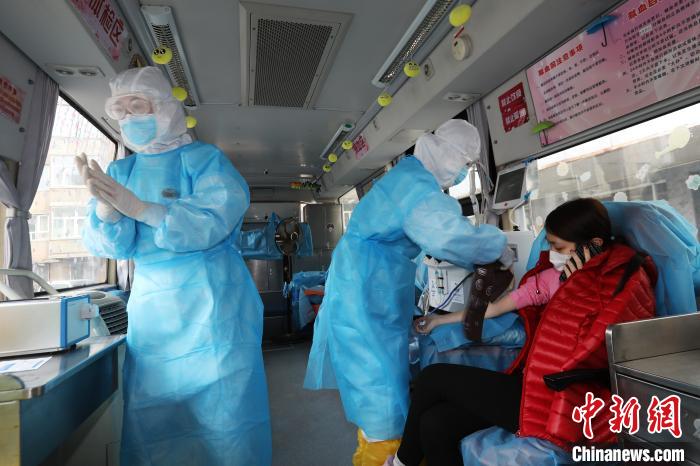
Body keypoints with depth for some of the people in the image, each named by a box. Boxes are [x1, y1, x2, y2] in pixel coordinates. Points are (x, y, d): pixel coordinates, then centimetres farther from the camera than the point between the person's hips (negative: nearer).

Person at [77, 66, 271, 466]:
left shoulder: (205, 159, -2)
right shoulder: (120, 172, 12)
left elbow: (212, 223, -17)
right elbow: (110, 246, 4)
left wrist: (135, 206, -22)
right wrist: (105, 205, -16)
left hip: (213, 301, -4)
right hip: (152, 305, 5)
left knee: (222, 402, 2)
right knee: (152, 409, 11)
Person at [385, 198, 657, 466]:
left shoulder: (624, 284, -12)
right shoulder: (561, 275, 7)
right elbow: (499, 305, 13)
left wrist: (581, 290, -13)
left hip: (563, 406, -6)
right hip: (539, 385, 6)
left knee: (434, 378, -5)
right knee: (435, 424, -10)